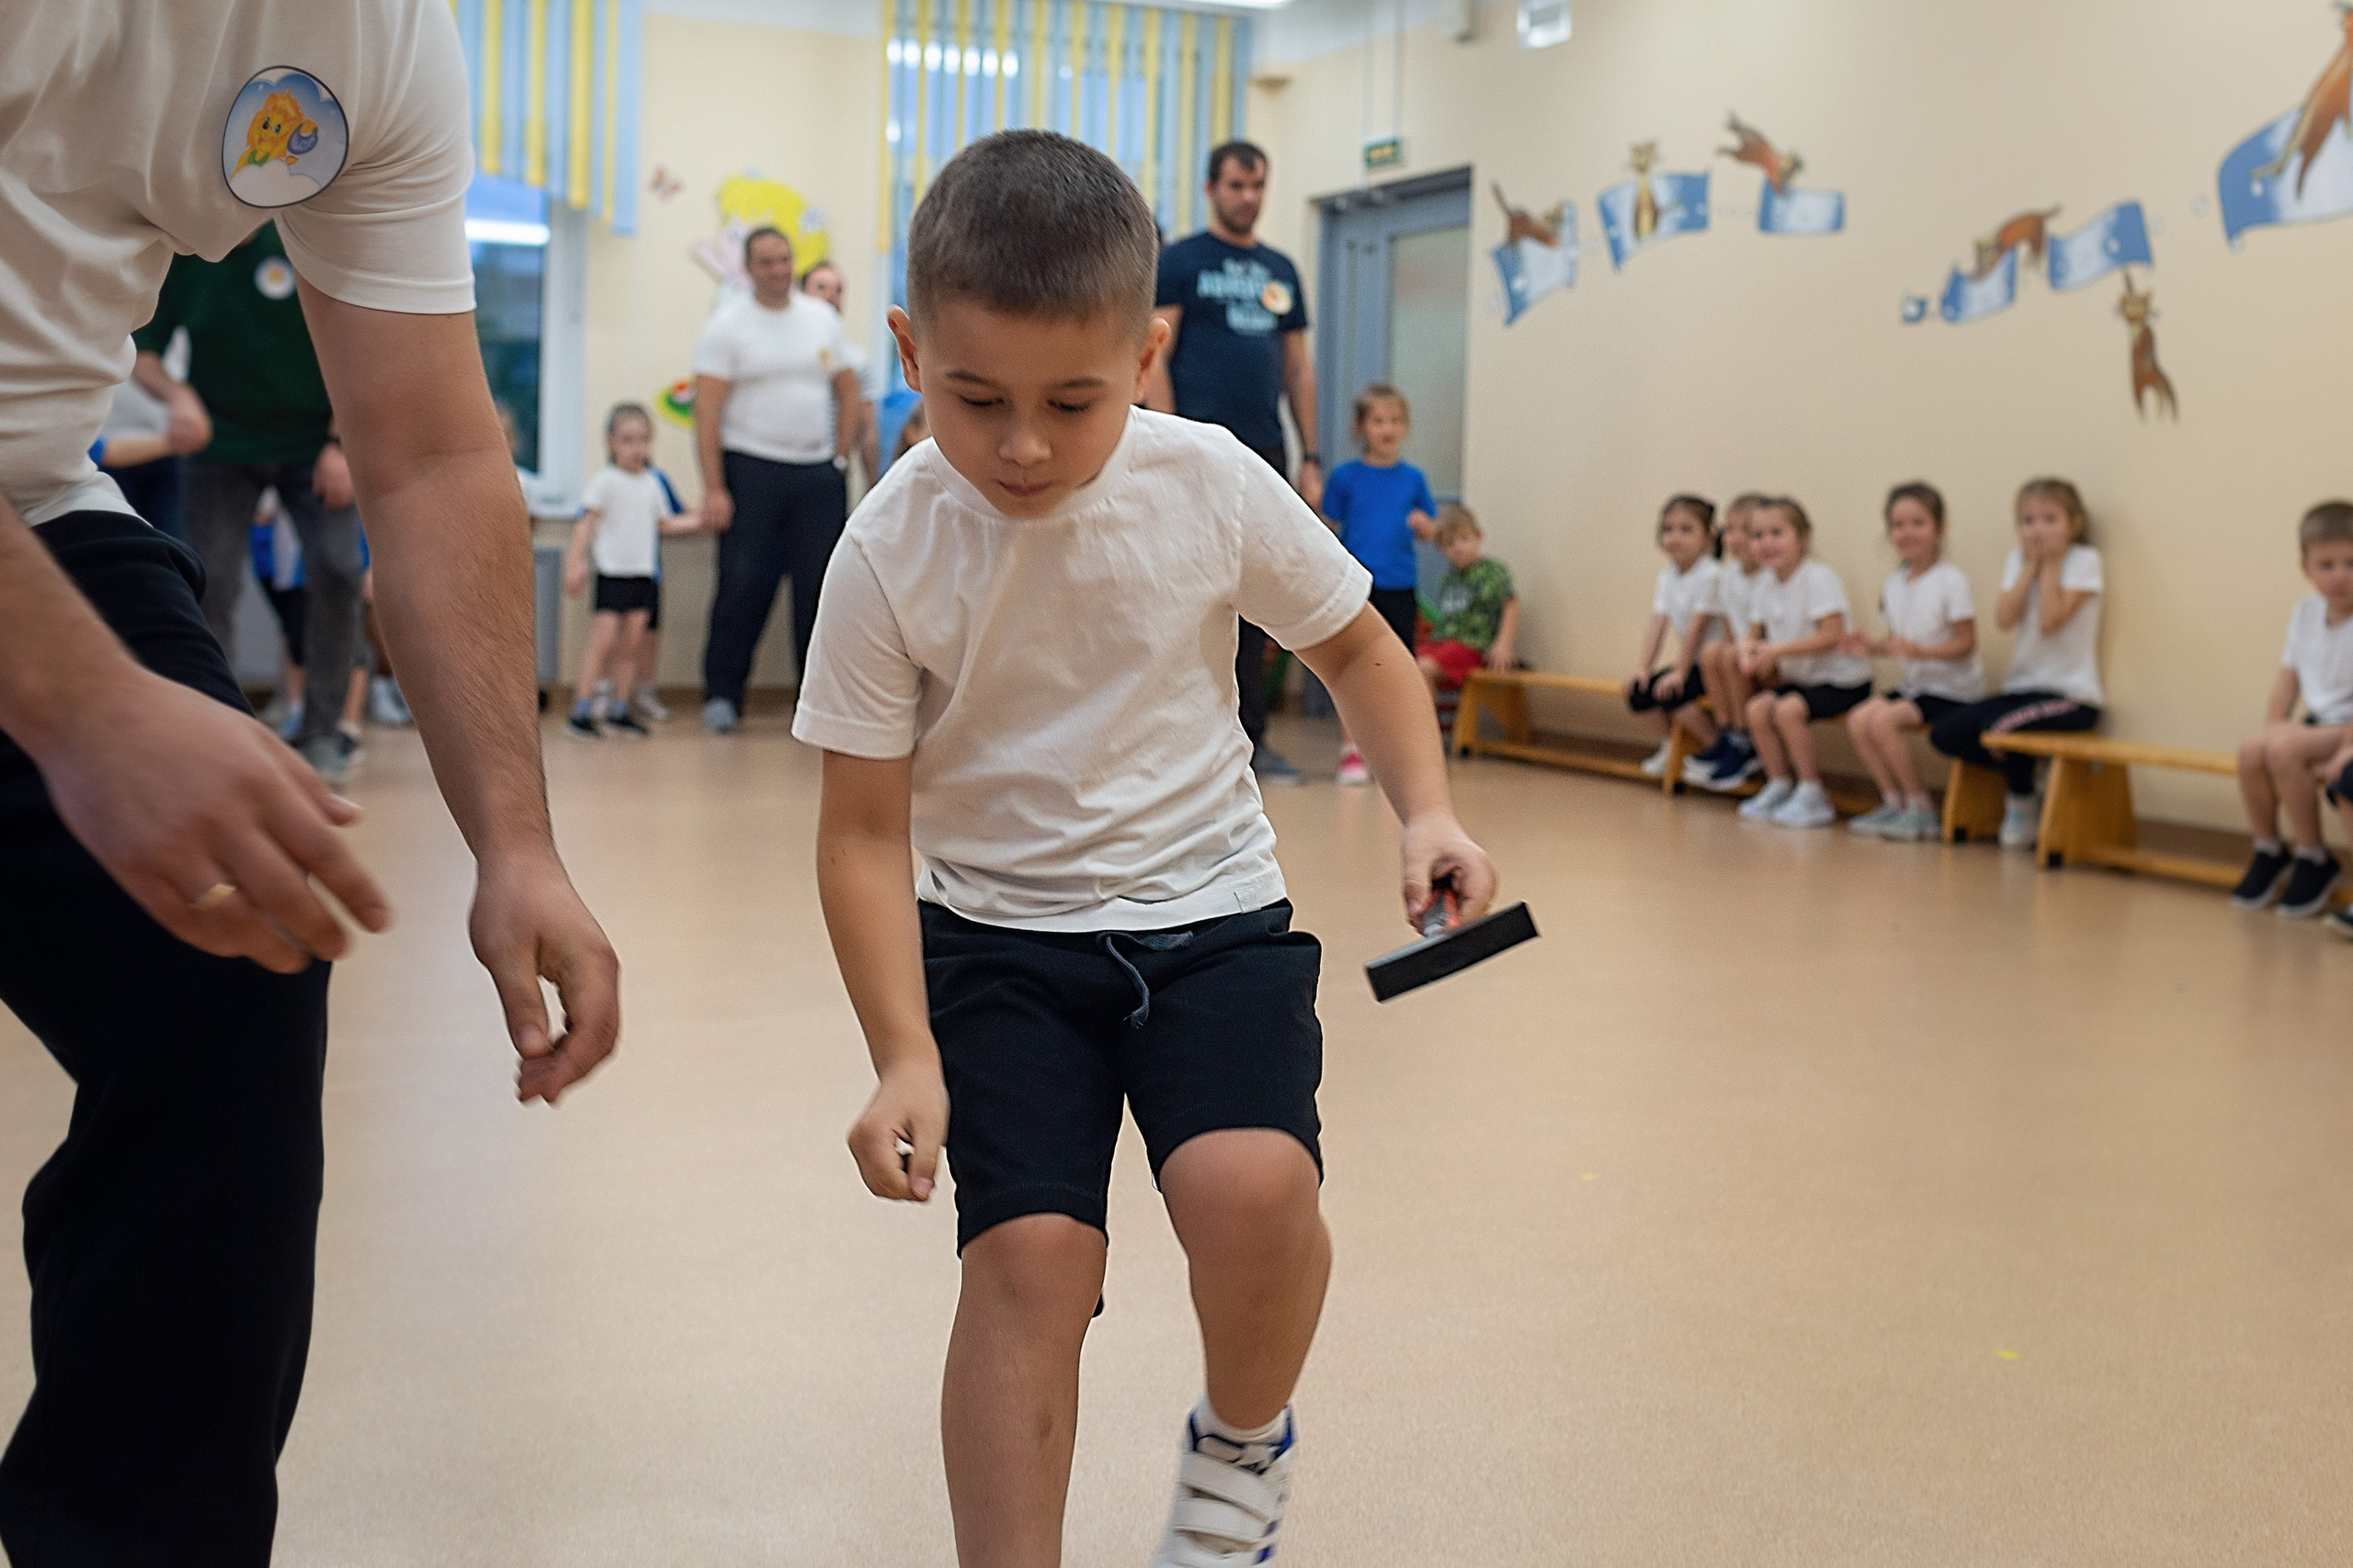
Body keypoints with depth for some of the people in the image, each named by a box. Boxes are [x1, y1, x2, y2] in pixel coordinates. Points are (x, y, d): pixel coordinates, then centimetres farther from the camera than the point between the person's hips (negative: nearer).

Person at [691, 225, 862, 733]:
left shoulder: (823, 317, 11)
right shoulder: (727, 325, -2)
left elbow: (848, 391, 17)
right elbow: (707, 411, -7)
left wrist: (842, 458, 7)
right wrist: (713, 489, -14)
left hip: (818, 473, 4)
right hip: (751, 471, -4)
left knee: (821, 587, 4)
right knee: (743, 587, -4)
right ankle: (722, 695, 6)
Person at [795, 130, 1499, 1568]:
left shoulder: (1212, 486, -11)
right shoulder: (892, 552, -13)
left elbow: (1355, 646, 8)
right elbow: (866, 831, -7)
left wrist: (1428, 809, -7)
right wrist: (907, 1058, -15)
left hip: (1209, 913, 0)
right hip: (999, 934, 0)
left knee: (1249, 1189, -23)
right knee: (1029, 1252, -16)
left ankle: (1246, 1441, 11)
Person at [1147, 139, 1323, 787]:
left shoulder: (1281, 270, 17)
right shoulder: (1180, 261, 1)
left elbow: (1298, 366, 18)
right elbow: (1153, 359, -6)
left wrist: (1311, 457, 11)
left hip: (1265, 455, 5)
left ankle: (1250, 739, 14)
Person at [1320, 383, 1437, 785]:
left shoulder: (1412, 478, 7)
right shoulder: (1345, 477, 0)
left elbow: (1430, 531, 11)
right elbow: (1328, 532, 1)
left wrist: (1422, 523, -7)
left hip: (1399, 589, 3)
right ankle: (1351, 752, 8)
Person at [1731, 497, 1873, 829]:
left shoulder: (1819, 578, -19)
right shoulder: (1763, 583, 5)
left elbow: (1831, 636, -26)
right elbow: (1753, 631, 10)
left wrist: (1776, 650, -28)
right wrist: (1749, 651, -15)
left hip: (1841, 678, -7)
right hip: (1798, 678, 7)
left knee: (1788, 709, -27)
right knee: (1757, 708, -13)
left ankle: (1812, 796, -15)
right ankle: (1779, 785, 1)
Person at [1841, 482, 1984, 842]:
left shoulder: (1952, 580, -12)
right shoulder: (1894, 586, 9)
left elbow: (1966, 643, -16)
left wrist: (1921, 651, -30)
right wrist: (1871, 647, -5)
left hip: (1953, 687, -7)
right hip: (1911, 683, 7)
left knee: (1883, 721, -26)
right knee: (1857, 721, -15)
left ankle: (1922, 810, -12)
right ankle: (1893, 802, -3)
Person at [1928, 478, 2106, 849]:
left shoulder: (2084, 560, -6)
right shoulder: (2018, 560, 10)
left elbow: (2051, 620, -19)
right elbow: (2005, 619, -7)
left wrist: (2050, 564, -10)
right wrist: (2030, 566, -7)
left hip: (2070, 693, -6)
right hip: (2023, 686, 6)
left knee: (2000, 728, -31)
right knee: (1944, 734, -12)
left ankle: (2025, 804, -2)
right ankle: (2023, 778, 3)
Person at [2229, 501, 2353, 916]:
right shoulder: (2305, 613, 7)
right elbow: (2289, 675, 13)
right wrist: (2272, 725, 0)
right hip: (2316, 722, 6)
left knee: (2284, 750, -29)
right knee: (2251, 748, -20)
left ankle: (2314, 860, -10)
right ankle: (2268, 850, 3)